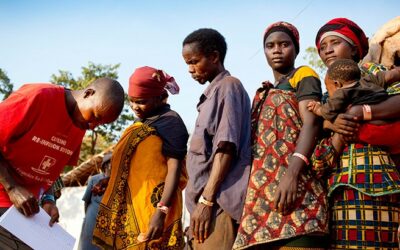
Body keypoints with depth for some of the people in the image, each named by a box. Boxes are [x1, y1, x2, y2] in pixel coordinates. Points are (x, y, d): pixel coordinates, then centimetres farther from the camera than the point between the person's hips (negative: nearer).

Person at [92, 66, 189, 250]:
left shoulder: (170, 121, -10)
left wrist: (161, 211, -23)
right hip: (131, 207, 9)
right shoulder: (141, 123, 16)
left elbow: (175, 168, -16)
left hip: (152, 207, -8)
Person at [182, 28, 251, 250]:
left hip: (219, 202, -9)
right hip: (207, 201, 9)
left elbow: (226, 148, -13)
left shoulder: (228, 86, -2)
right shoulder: (214, 93, 24)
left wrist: (206, 200, -17)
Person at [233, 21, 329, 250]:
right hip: (263, 188, 6)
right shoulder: (263, 94, 27)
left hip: (294, 181, -6)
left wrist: (292, 172, -24)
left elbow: (311, 122, -9)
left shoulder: (304, 76, 7)